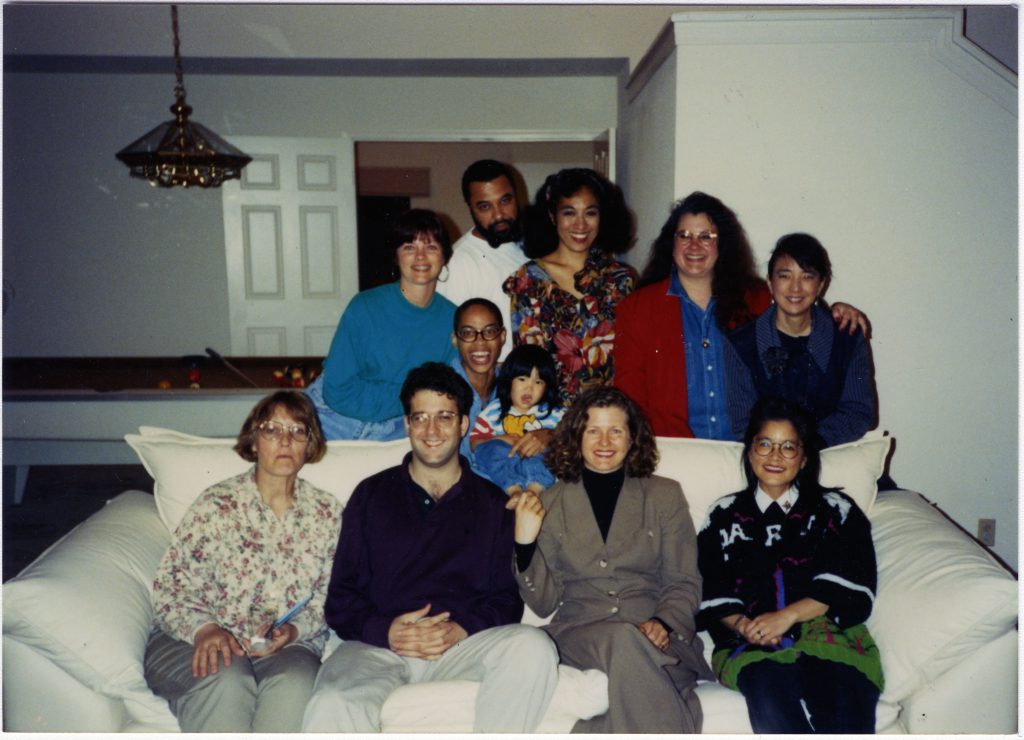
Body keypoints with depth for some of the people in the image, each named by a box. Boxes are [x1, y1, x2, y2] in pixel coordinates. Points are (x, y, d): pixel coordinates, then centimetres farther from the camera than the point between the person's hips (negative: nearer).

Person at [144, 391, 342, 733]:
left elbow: (330, 596, 6)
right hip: (201, 642, -1)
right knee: (226, 680, -34)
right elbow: (169, 588, -3)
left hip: (287, 645, 2)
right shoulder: (216, 504, -1)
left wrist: (295, 629, -14)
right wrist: (204, 628, -21)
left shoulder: (327, 512, 7)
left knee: (295, 683, -32)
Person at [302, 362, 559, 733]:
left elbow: (507, 597, 10)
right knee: (331, 708, -34)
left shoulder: (493, 503, 16)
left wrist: (462, 629, -11)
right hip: (377, 643, -1)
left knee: (533, 646, -31)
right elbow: (341, 597, 10)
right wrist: (386, 631, -10)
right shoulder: (372, 494, 15)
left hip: (464, 643, 1)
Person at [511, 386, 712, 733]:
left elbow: (685, 583, 10)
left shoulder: (665, 495, 13)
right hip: (579, 633, 0)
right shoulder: (550, 503, 12)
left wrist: (663, 623, -11)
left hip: (658, 639, 0)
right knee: (625, 640, -35)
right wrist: (525, 544, -7)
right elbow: (544, 603, 10)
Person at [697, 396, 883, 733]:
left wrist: (789, 615, -8)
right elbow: (711, 595, 15)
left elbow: (853, 589, 7)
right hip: (749, 643, 0)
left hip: (828, 631, 0)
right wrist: (741, 624, -7)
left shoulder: (836, 509, 22)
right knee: (771, 689, -36)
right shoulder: (724, 515, 24)